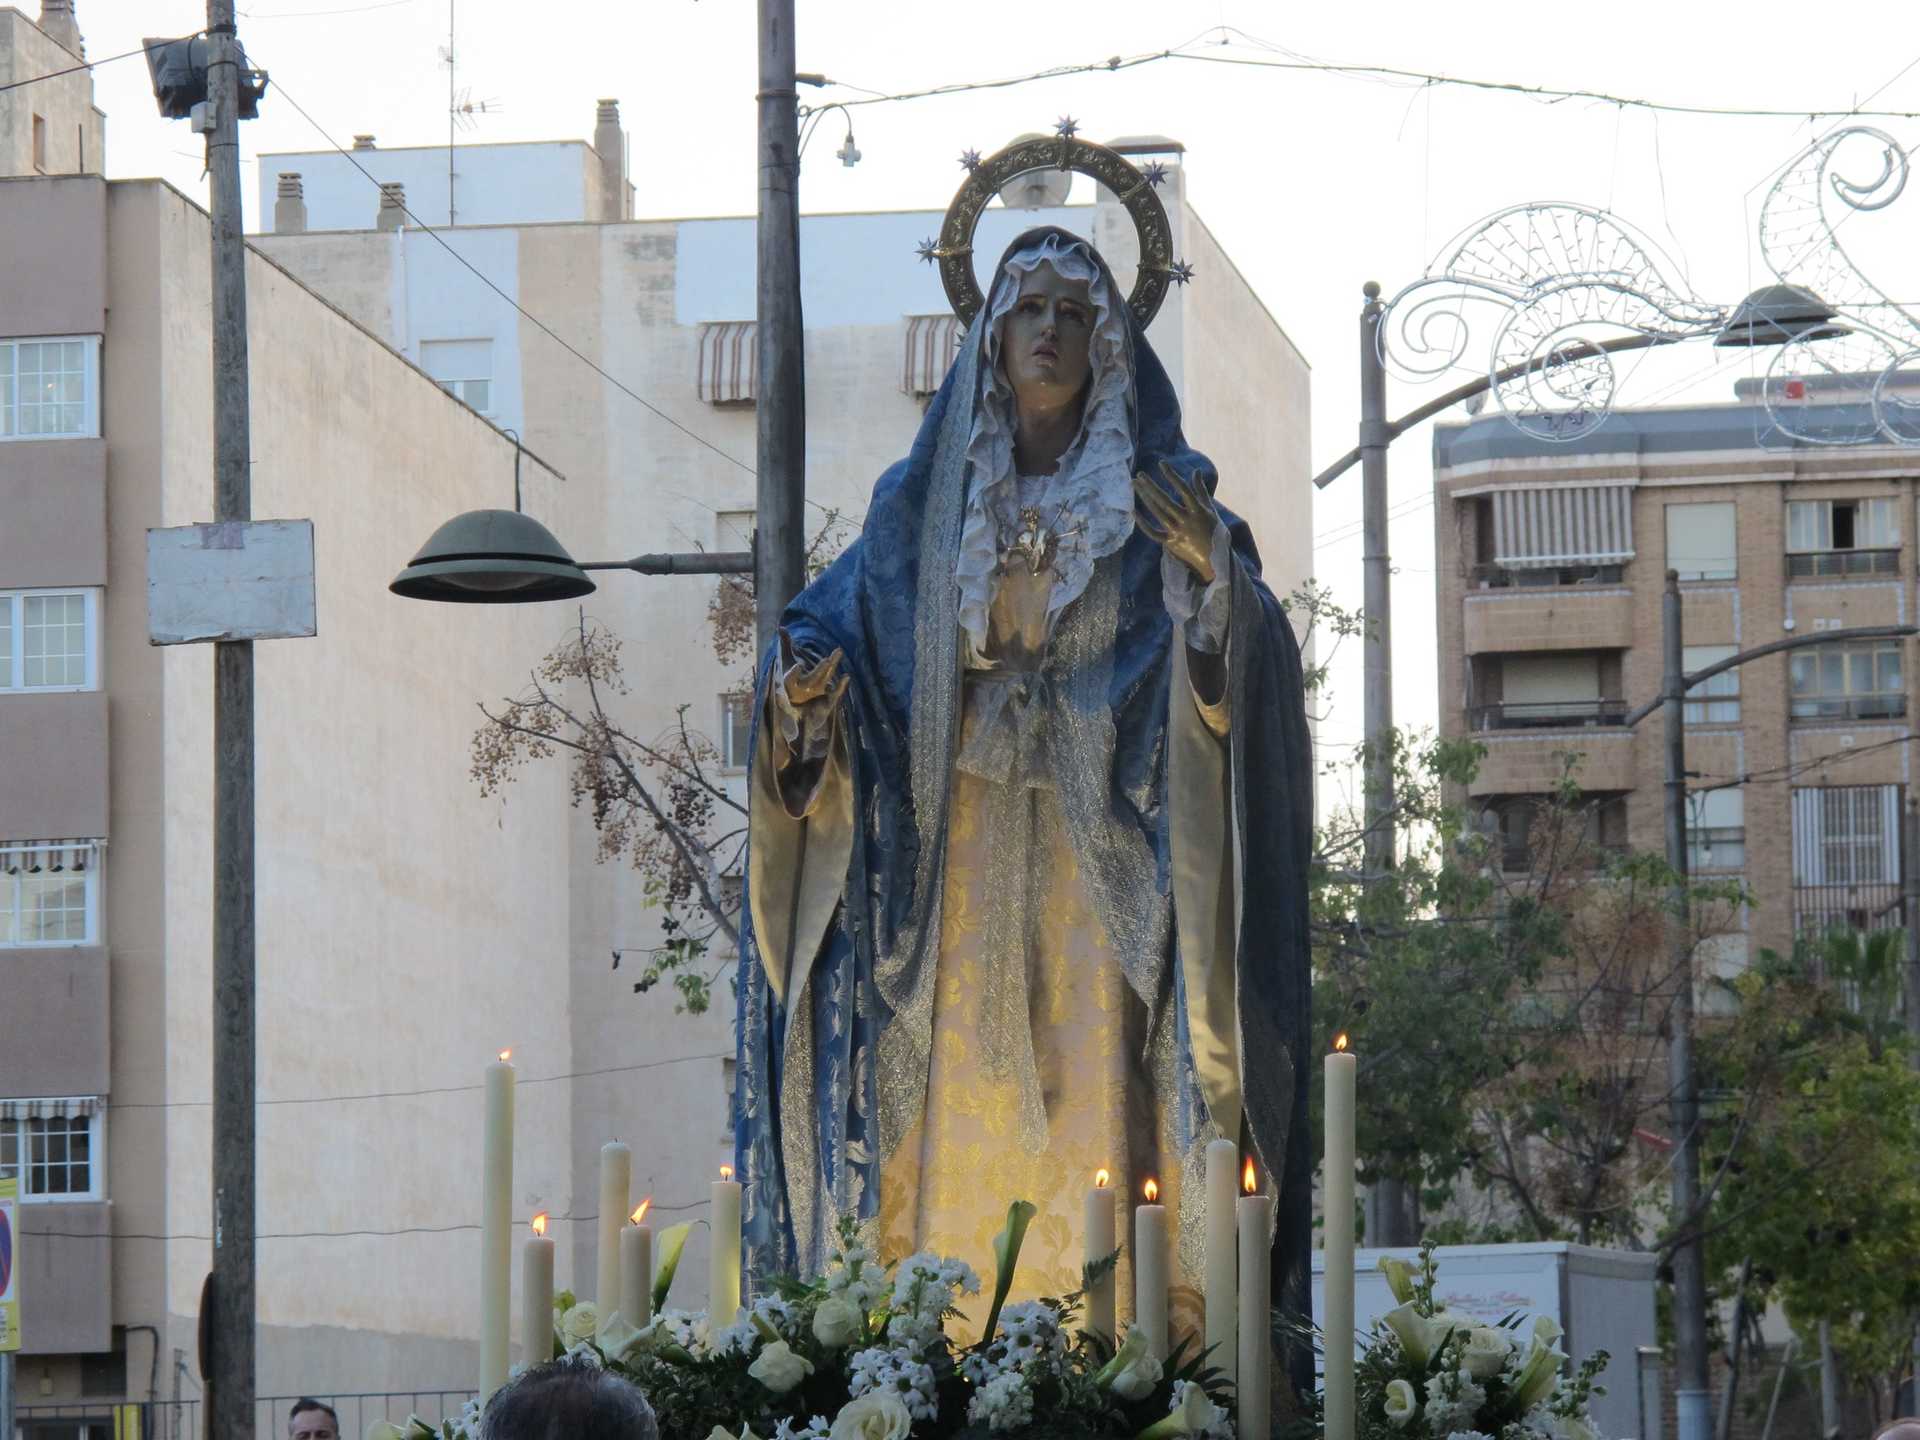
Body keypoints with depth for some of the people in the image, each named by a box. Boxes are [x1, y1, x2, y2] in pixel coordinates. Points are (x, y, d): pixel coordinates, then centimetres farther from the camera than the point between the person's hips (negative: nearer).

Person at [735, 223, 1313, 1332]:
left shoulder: (1157, 492, 9)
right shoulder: (929, 499, 14)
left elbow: (1251, 649, -4)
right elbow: (842, 621, 11)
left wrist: (1214, 573, -25)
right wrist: (803, 682, -11)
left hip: (1099, 841, -1)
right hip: (963, 842, 1)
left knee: (1096, 1068, -11)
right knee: (962, 1075, -6)